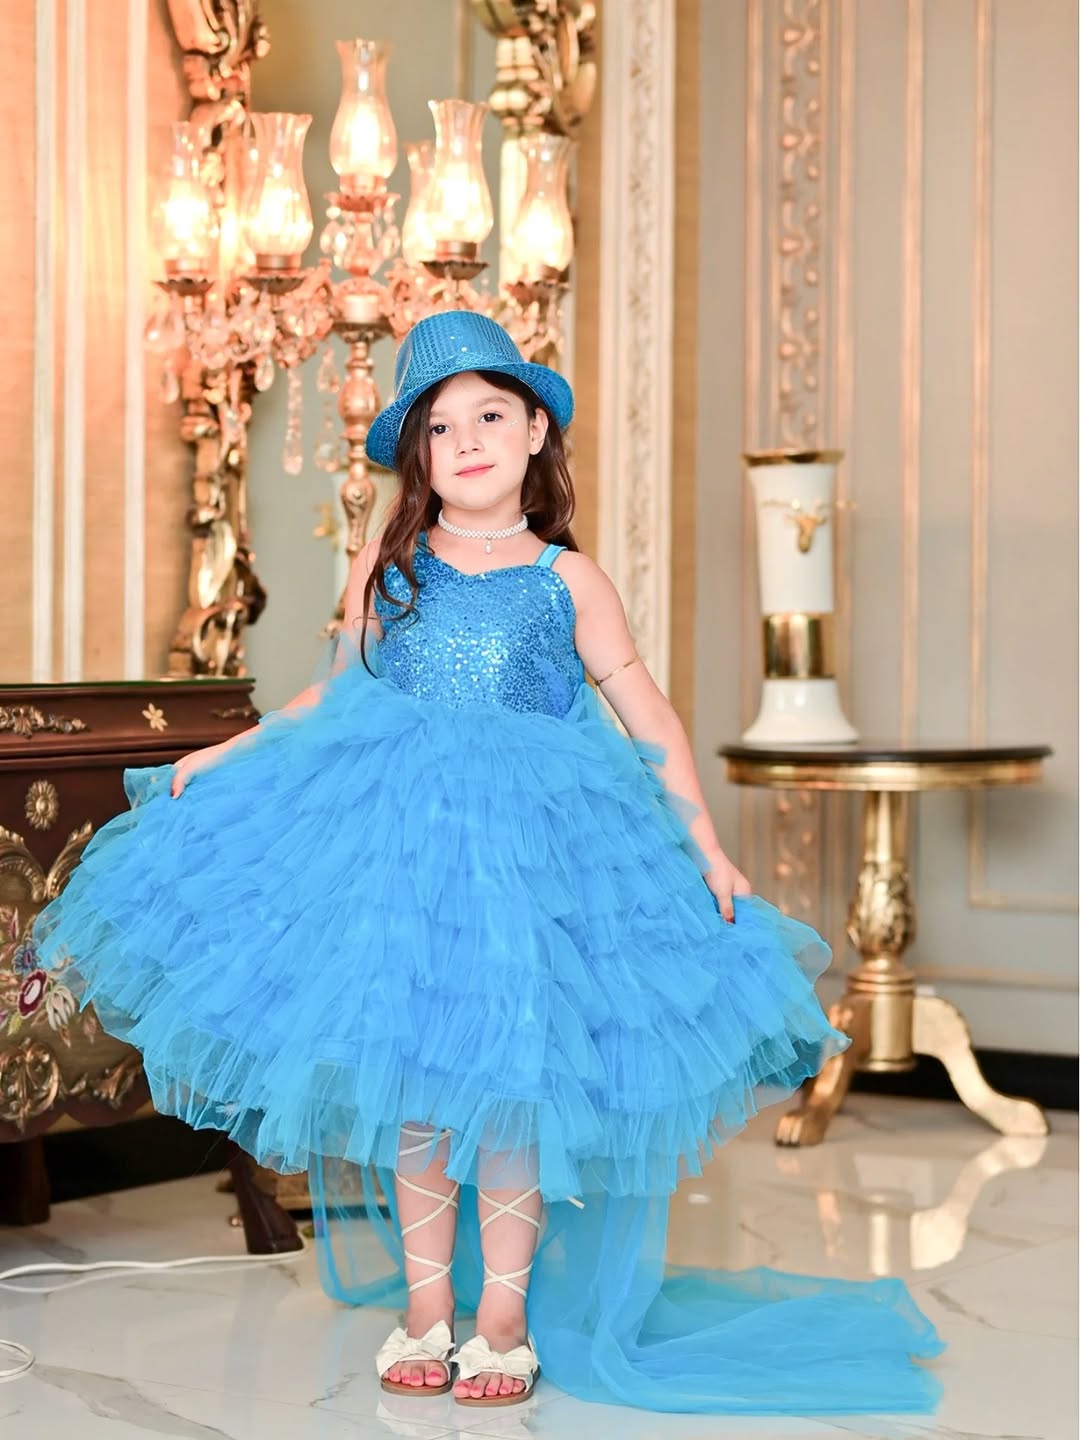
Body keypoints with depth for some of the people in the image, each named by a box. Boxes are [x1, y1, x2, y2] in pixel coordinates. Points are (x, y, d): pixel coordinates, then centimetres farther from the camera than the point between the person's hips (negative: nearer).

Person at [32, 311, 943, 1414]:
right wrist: (226, 755, 12)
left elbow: (646, 712, 9)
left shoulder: (566, 579, 5)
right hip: (396, 841, 2)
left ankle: (505, 1312, 9)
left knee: (509, 1077, -3)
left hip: (527, 842, -1)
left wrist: (704, 845, 5)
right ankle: (424, 1303, 15)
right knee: (410, 1075, 3)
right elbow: (337, 694, 18)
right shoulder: (387, 565, 8)